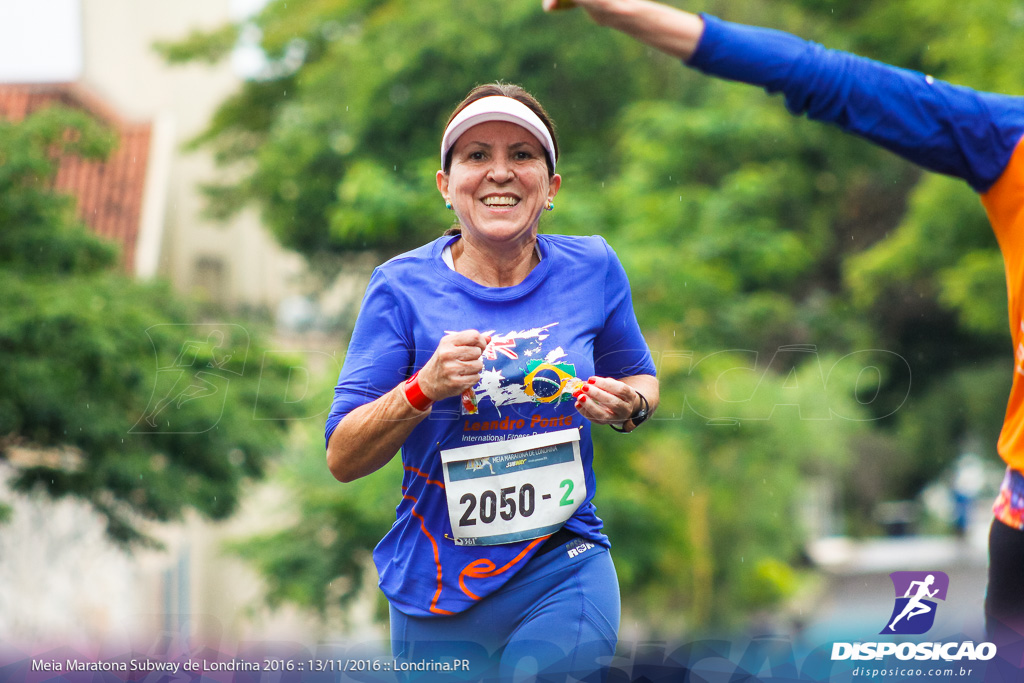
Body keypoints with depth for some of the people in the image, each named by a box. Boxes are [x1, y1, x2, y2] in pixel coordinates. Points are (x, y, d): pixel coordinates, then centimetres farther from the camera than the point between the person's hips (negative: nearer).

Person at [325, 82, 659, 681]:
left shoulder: (591, 269, -1)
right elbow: (342, 460, -8)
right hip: (437, 589, 0)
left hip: (563, 573, 0)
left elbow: (641, 381, 16)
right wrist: (424, 389, -24)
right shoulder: (404, 286, -6)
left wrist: (627, 404, -7)